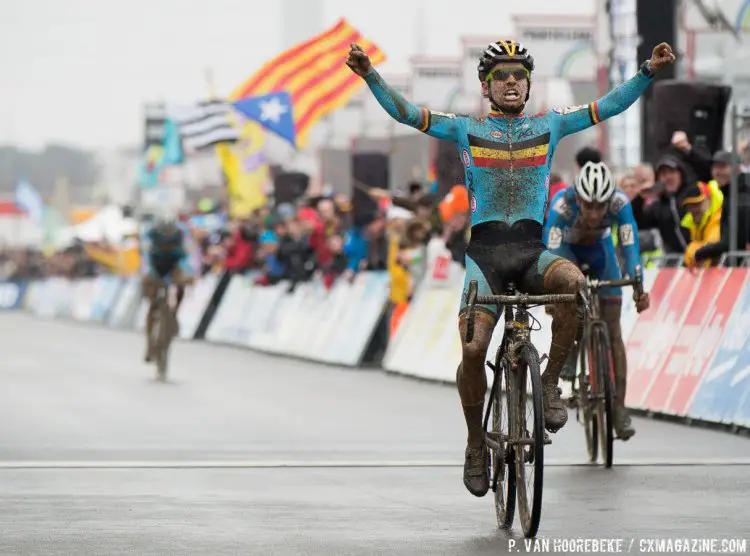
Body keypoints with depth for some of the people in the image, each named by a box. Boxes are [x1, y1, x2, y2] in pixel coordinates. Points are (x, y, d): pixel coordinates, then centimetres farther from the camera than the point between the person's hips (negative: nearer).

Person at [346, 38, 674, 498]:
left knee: (574, 283, -34)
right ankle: (476, 444, 5)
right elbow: (404, 112, 2)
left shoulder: (549, 125, 12)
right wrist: (369, 73, -12)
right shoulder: (466, 129, 9)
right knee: (473, 348, -19)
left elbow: (609, 107, 7)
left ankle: (551, 383, -14)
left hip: (531, 251, 1)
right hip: (484, 252, -1)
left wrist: (649, 71, -7)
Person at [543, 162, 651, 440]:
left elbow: (630, 246, -37)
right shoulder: (562, 205, -39)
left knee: (612, 330, -5)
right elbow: (551, 251, -42)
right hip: (567, 248, -1)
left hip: (599, 249, 1)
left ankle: (619, 407, -3)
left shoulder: (620, 203, -35)